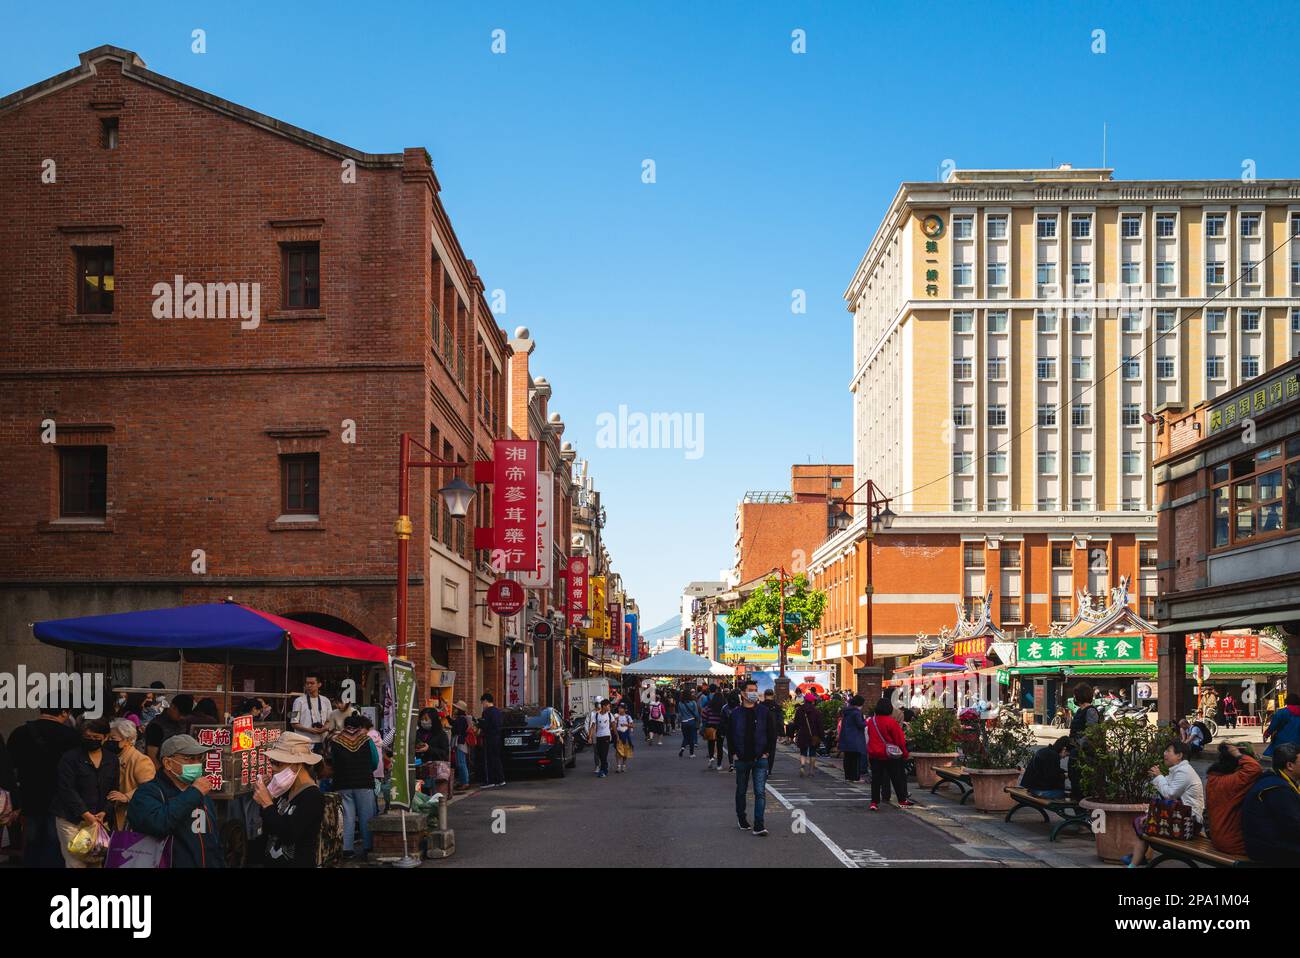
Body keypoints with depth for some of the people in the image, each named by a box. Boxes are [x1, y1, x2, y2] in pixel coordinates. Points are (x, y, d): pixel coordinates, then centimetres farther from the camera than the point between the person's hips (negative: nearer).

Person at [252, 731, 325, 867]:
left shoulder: (313, 797, -19)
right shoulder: (286, 790, 6)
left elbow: (288, 834, -27)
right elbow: (269, 830, 10)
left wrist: (267, 804, -20)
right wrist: (265, 798, -3)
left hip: (297, 863, -8)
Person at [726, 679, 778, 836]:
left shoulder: (765, 712, -1)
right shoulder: (735, 714, 1)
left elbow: (772, 734, 3)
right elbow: (729, 735, 8)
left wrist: (767, 752, -4)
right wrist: (733, 754, 0)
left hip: (760, 759, -1)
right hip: (741, 759, 2)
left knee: (760, 792, -9)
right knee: (741, 791, 15)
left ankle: (759, 825, -11)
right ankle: (741, 818, 34)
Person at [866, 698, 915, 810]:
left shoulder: (871, 721, 2)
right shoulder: (891, 722, -14)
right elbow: (899, 740, -9)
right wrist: (904, 754, 2)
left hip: (874, 755, 4)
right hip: (889, 755, -4)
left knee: (876, 779, 6)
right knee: (897, 778, 9)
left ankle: (874, 802, 1)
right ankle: (902, 801, 18)